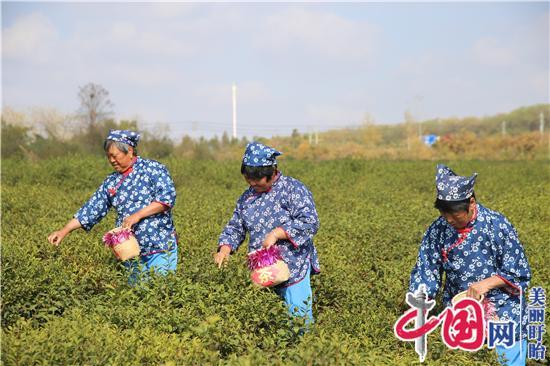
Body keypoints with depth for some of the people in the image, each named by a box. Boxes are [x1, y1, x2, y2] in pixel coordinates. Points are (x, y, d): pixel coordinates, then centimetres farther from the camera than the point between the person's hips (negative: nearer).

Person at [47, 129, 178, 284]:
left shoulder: (153, 169, -2)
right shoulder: (111, 182, 12)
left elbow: (167, 197, -13)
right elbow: (91, 209, 11)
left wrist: (138, 215, -19)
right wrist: (65, 230, 3)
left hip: (161, 249, -4)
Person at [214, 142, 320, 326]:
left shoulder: (293, 189, -7)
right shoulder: (247, 197, 12)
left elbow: (310, 223, -16)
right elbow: (234, 227, 16)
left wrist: (277, 233, -23)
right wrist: (225, 249, -4)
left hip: (294, 270, -6)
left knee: (299, 319, -5)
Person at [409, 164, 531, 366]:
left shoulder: (498, 226, -15)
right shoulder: (437, 231, -6)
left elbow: (520, 274, -9)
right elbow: (424, 273, -3)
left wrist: (487, 283, -24)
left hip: (504, 316, -3)